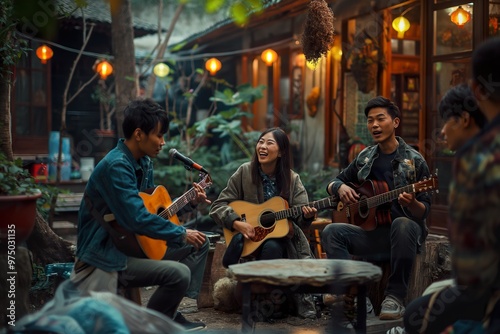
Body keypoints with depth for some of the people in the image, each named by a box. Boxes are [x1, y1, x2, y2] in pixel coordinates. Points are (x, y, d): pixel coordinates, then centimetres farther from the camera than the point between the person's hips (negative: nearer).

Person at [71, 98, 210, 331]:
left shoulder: (144, 162, 6)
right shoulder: (116, 166, -25)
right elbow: (138, 219, -32)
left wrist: (190, 202, 6)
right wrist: (182, 234, -20)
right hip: (108, 254, -10)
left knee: (199, 243, 12)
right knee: (179, 274, -26)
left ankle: (171, 315, 10)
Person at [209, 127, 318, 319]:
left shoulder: (292, 179, 0)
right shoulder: (244, 173, -3)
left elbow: (300, 216, -3)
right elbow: (218, 206, -2)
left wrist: (307, 216, -26)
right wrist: (237, 223, -18)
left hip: (282, 236, 0)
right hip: (251, 237, 0)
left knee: (272, 247, -33)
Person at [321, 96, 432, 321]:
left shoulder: (414, 161, -5)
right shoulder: (365, 157, 8)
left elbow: (424, 212, -7)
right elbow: (333, 183, 18)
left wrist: (411, 203, -30)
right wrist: (340, 188, -6)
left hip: (405, 230, -4)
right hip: (372, 231, 4)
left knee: (402, 225, -38)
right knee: (331, 232, -19)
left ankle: (395, 297, -25)